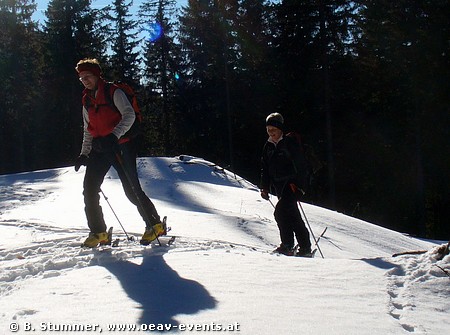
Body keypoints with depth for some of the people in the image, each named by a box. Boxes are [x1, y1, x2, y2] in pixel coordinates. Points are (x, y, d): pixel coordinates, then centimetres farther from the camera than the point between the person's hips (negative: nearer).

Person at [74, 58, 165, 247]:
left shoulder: (113, 92, -3)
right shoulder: (87, 101, 18)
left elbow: (129, 115, -15)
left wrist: (113, 136, -28)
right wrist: (84, 154, 12)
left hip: (120, 145, -7)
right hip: (99, 148, 7)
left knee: (132, 189, -9)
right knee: (89, 189, -4)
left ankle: (155, 225, 4)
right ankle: (98, 232, 4)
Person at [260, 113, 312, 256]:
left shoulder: (289, 143, -8)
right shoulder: (268, 146, 12)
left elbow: (300, 165, -12)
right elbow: (265, 168, 18)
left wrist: (298, 184, -21)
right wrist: (265, 187, 11)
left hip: (292, 184, -7)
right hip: (279, 186, 7)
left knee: (280, 212, -18)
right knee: (292, 216, 8)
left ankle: (287, 245, -9)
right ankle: (305, 247, 15)